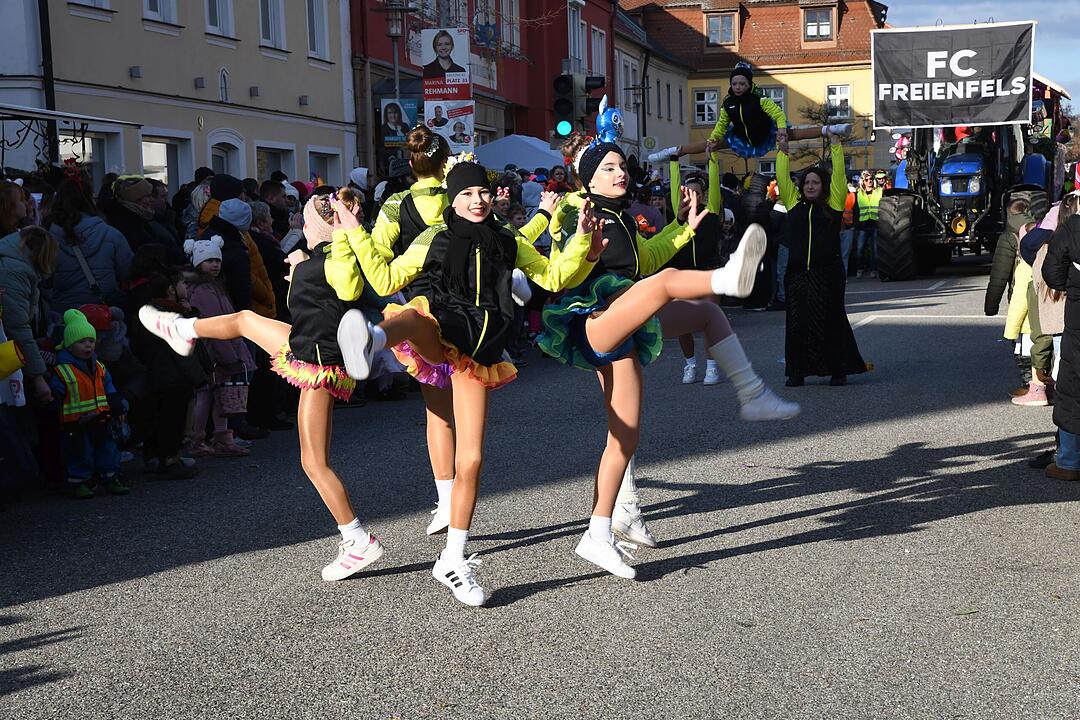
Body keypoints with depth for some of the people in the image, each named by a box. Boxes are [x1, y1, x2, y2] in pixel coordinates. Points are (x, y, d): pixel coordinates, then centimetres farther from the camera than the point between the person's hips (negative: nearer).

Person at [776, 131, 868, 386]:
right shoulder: (794, 204, 13)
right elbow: (782, 178, 14)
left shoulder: (833, 205, 6)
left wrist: (835, 146, 4)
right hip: (797, 274, 3)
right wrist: (783, 151, 14)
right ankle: (798, 370, 10)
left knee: (831, 322, 1)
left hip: (827, 273, -2)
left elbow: (838, 176, 2)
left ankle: (838, 370, 8)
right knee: (797, 323, 3)